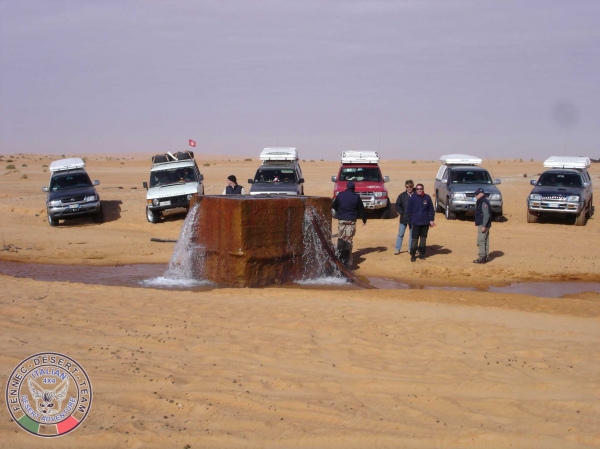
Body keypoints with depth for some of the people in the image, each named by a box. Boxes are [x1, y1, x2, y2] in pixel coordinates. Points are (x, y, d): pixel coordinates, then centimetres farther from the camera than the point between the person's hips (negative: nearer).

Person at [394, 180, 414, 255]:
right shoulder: (402, 195, -3)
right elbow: (397, 205, 3)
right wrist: (401, 213, -6)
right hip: (403, 218, 0)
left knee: (412, 234, 11)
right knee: (400, 234, 3)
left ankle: (411, 249, 21)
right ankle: (397, 249, 8)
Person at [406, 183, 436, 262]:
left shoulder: (427, 197, -1)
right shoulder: (413, 198, -4)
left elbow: (431, 209, 4)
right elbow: (409, 210, 0)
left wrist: (431, 220, 1)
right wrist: (411, 220, -2)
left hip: (425, 222, 2)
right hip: (416, 222, -2)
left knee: (423, 238, 11)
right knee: (414, 239, -3)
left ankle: (422, 253, 23)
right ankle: (413, 255, 3)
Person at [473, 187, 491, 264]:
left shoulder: (484, 202, -16)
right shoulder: (480, 202, 17)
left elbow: (486, 215, -22)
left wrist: (484, 226, -25)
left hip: (483, 225, -11)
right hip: (482, 225, 11)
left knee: (481, 241, -11)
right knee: (484, 241, 13)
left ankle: (482, 257, -12)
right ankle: (485, 256, 18)